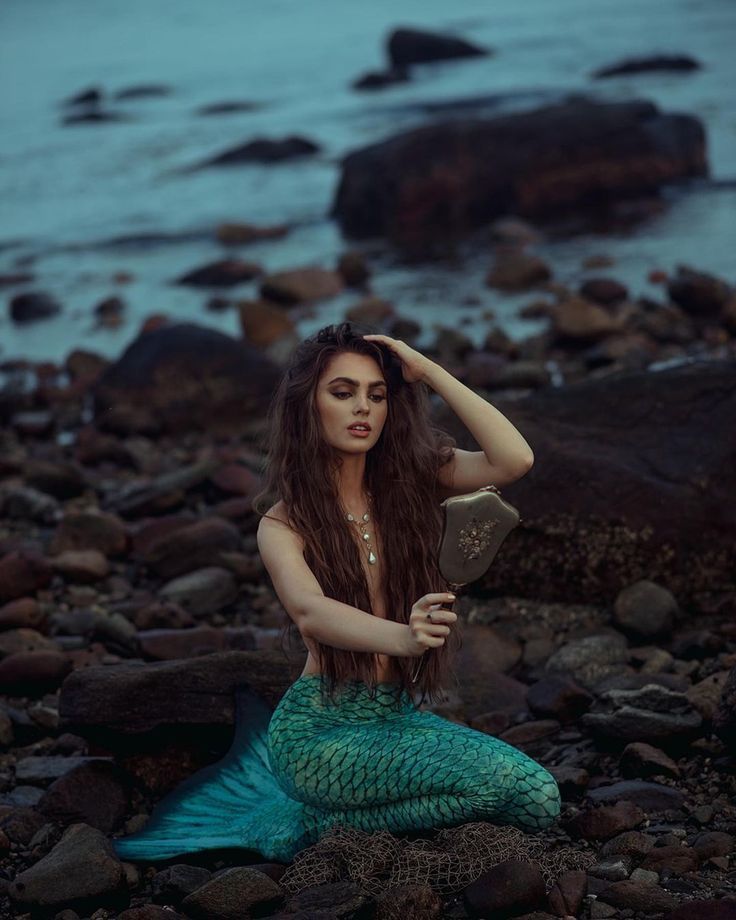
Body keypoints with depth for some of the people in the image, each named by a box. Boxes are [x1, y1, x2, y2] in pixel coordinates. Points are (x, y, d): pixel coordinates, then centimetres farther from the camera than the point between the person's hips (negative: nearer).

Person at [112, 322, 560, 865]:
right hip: (323, 731, -7)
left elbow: (514, 460, -13)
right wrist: (402, 637, -49)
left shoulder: (413, 481, 4)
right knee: (511, 784, -26)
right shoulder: (284, 523, -7)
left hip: (402, 717, 7)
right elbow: (310, 612, -28)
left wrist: (428, 371, -11)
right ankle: (315, 822, -9)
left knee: (539, 802, -17)